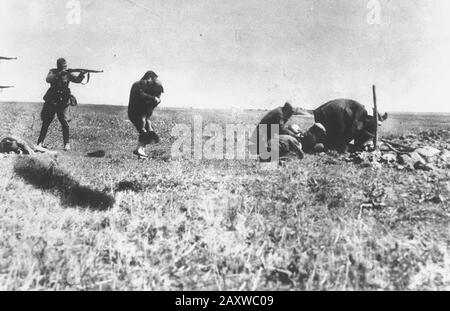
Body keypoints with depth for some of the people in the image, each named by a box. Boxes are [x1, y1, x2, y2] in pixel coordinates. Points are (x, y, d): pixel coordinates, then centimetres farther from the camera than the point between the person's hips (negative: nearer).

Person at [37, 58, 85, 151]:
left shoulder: (68, 74, 0)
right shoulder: (53, 72, -1)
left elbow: (77, 80, -14)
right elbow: (48, 79, -20)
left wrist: (81, 74, -34)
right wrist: (58, 74, -30)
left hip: (63, 102, 0)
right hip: (51, 101, 0)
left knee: (65, 122, -10)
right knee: (46, 122, 4)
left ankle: (67, 144, -1)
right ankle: (40, 142, 14)